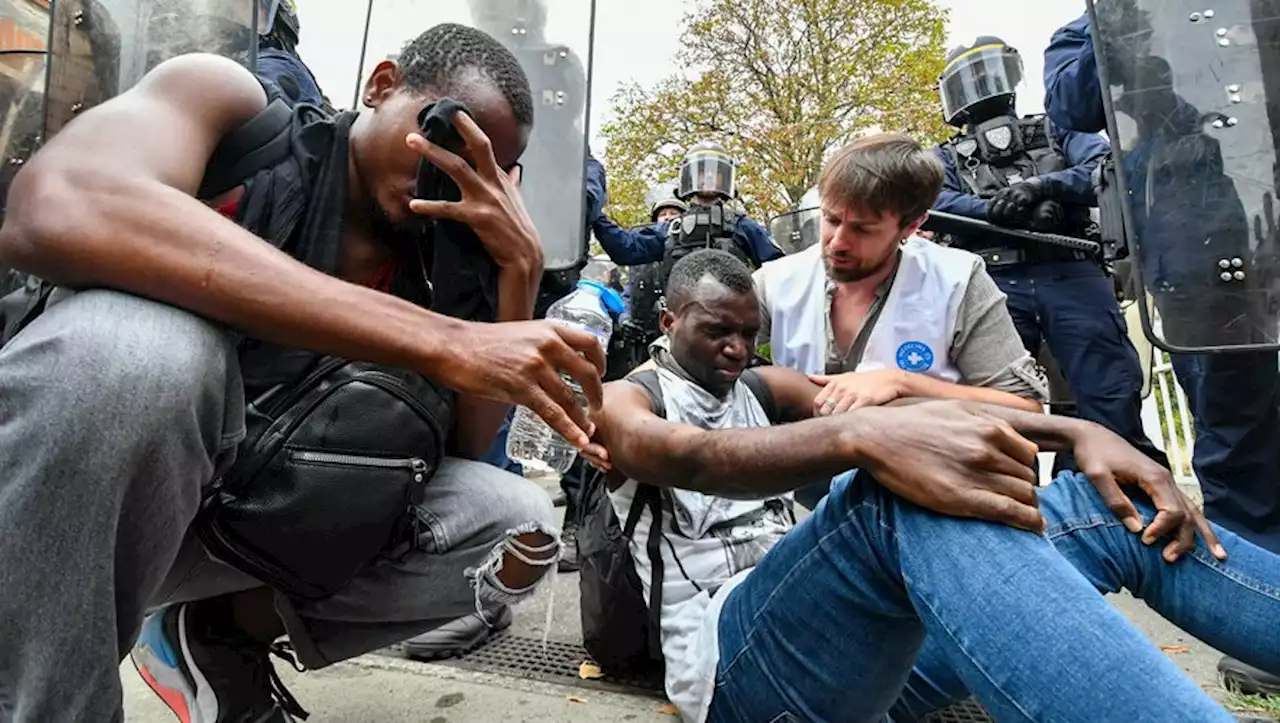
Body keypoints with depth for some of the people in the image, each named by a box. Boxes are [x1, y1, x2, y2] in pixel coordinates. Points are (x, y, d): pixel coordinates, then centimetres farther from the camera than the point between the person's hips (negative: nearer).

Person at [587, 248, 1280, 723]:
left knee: (1105, 503, -5)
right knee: (902, 497, -37)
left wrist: (1081, 432, -9)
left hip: (860, 644, 7)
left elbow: (910, 410, 6)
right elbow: (692, 458, -23)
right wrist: (866, 435, -41)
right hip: (731, 659, -6)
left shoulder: (762, 389, 21)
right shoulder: (620, 401, 4)